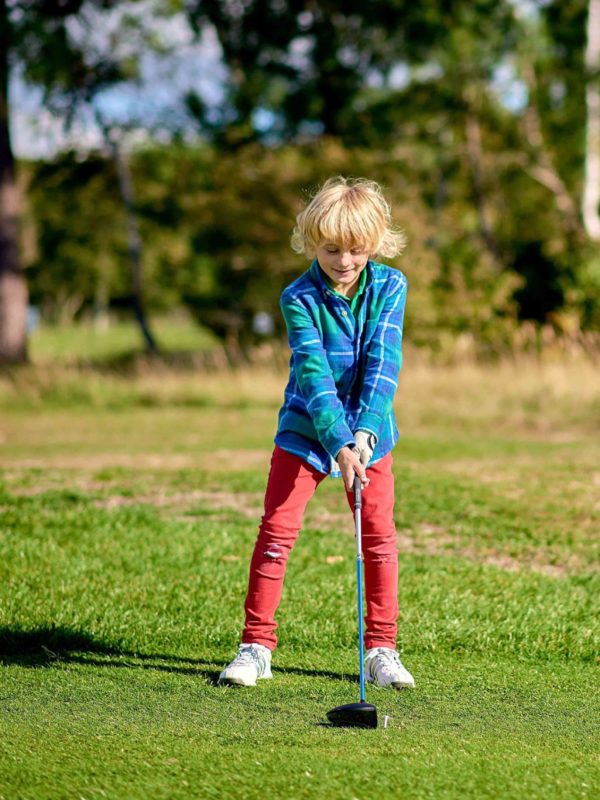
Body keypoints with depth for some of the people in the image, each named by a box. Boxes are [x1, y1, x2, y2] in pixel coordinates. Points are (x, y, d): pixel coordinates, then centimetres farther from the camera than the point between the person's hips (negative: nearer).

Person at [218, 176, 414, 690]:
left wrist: (363, 434, -27)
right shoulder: (300, 298, -15)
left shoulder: (390, 287, -9)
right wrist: (338, 443, -32)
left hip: (369, 432, 2)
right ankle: (256, 645, 2)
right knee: (277, 529, -6)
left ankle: (381, 648, 10)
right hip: (306, 430, -2)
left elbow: (381, 364, -17)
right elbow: (314, 374, -23)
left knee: (379, 534, 1)